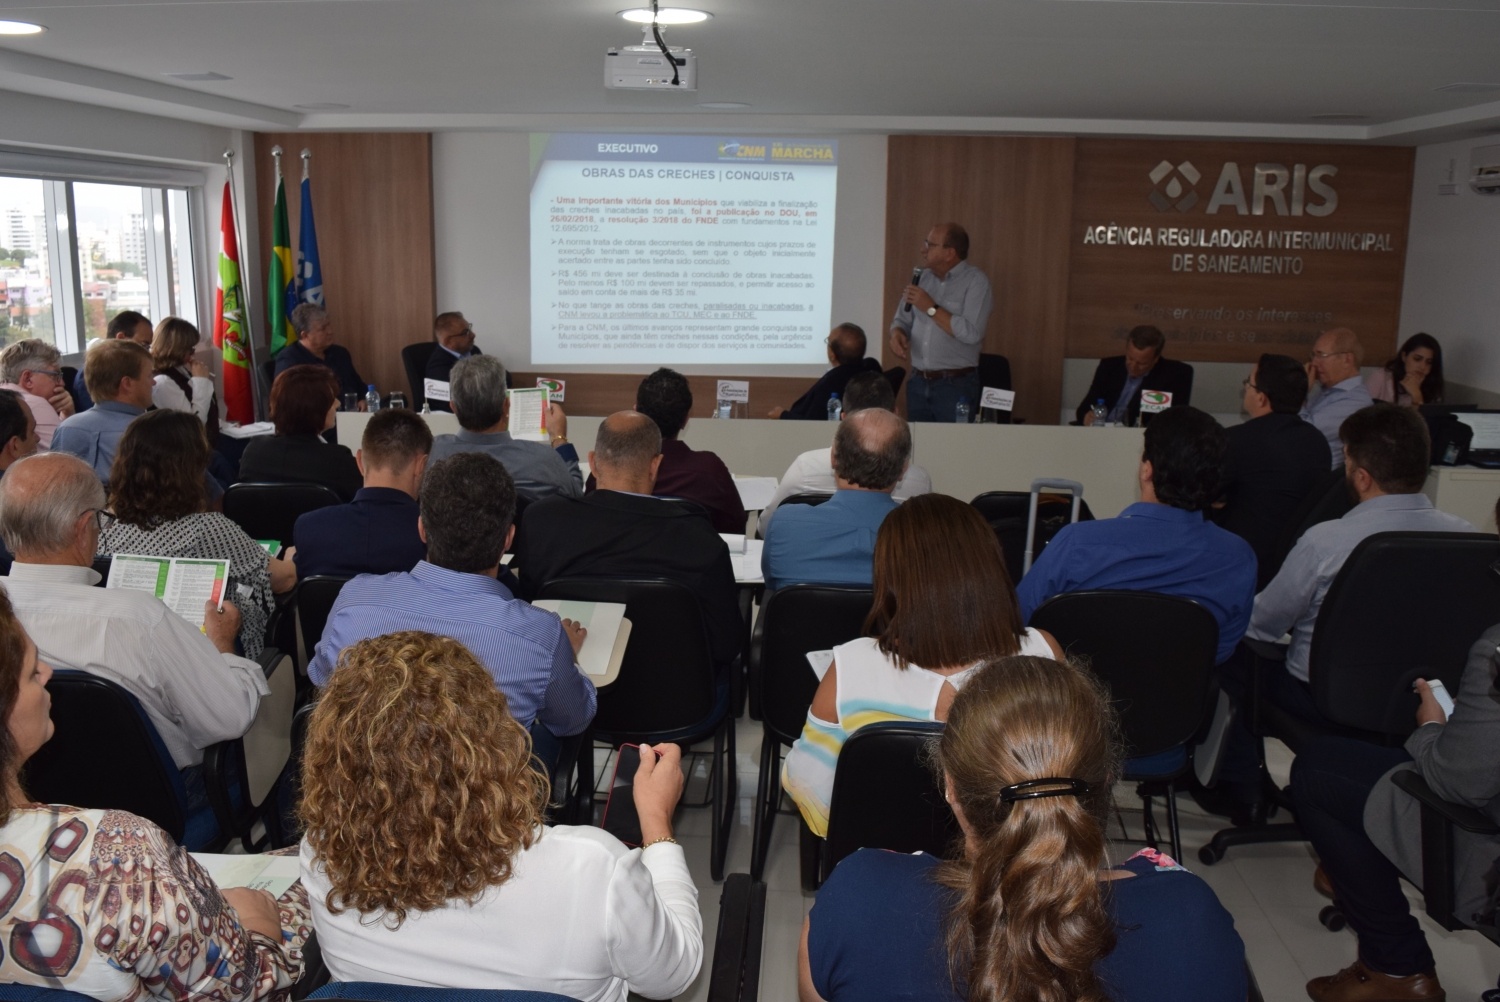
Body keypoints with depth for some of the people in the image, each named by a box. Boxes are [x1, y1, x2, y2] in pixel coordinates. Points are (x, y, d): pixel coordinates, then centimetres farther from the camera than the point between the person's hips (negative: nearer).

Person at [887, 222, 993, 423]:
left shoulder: (976, 281, -9)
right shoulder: (922, 277, 10)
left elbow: (971, 333, -21)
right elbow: (902, 319, 15)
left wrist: (931, 308, -16)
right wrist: (897, 334, -8)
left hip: (956, 385, -6)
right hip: (918, 383, 6)